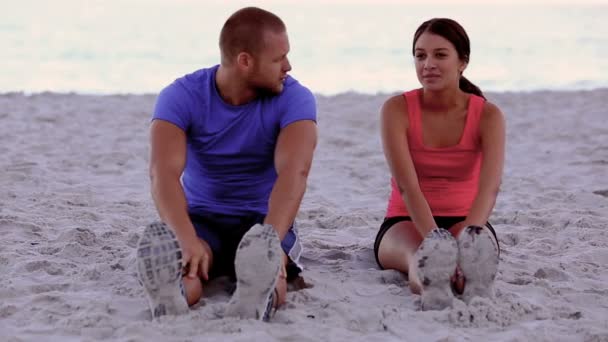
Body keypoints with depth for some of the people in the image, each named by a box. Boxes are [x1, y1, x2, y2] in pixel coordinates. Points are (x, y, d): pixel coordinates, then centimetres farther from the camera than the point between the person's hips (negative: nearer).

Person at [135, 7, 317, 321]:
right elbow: (164, 173, -27)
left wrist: (269, 240, -48)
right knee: (184, 270, -37)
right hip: (202, 218, 1)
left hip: (263, 221, -1)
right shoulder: (180, 97, -12)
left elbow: (294, 172, -29)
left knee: (267, 268, -39)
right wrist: (189, 241, -47)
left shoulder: (294, 99, -12)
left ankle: (258, 299, -69)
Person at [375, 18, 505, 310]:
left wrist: (466, 238, -46)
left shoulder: (488, 115, -9)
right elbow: (407, 186, -23)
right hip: (406, 222, -2)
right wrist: (437, 241, -40)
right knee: (420, 253, -39)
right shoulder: (396, 109, -10)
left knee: (476, 246, -36)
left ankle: (474, 281, -70)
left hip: (465, 221, 2)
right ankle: (431, 285, -73)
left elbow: (489, 187, -25)